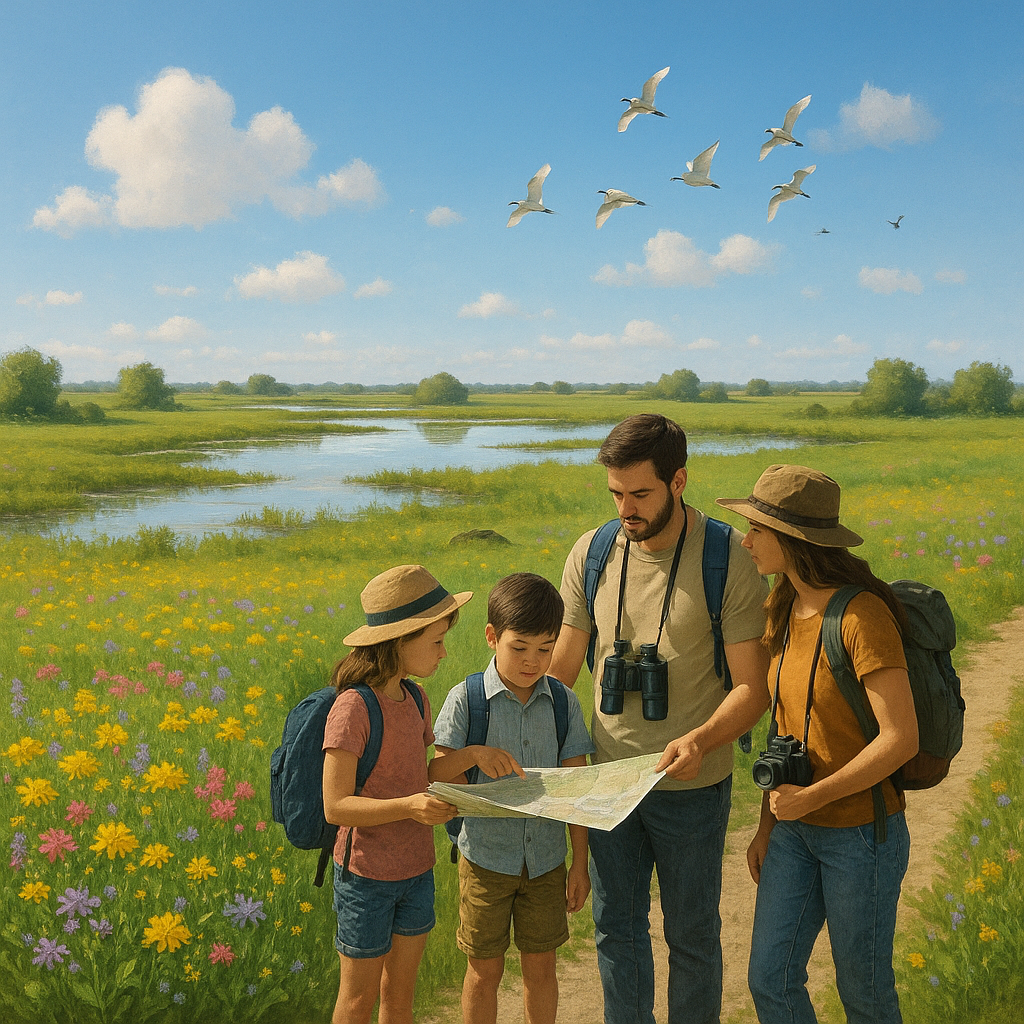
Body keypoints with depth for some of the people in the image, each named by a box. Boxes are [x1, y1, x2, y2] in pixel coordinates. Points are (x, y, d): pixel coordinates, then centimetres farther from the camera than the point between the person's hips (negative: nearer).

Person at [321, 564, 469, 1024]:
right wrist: (409, 806, -33)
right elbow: (335, 806, -21)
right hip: (367, 875, -6)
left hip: (416, 871, 6)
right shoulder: (353, 709, -20)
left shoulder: (416, 700, 2)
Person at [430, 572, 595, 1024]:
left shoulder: (564, 702, -4)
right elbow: (435, 775, -8)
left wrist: (580, 863, 1)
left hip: (546, 859, 2)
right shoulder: (465, 699, -11)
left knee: (540, 967, 14)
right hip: (486, 856, -2)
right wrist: (473, 754, -27)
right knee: (485, 970, 11)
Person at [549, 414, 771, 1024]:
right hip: (609, 778, 4)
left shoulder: (729, 560, -15)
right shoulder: (591, 555, -3)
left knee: (692, 935, 14)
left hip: (691, 785, -3)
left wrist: (701, 739, -32)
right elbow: (562, 668, 6)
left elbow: (753, 687, -14)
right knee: (616, 929, 17)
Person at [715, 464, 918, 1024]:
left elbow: (902, 738, -25)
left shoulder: (863, 616, -22)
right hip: (797, 829, 7)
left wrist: (810, 797, -20)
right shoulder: (787, 610, 2)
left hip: (862, 831, -7)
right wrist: (767, 824, 9)